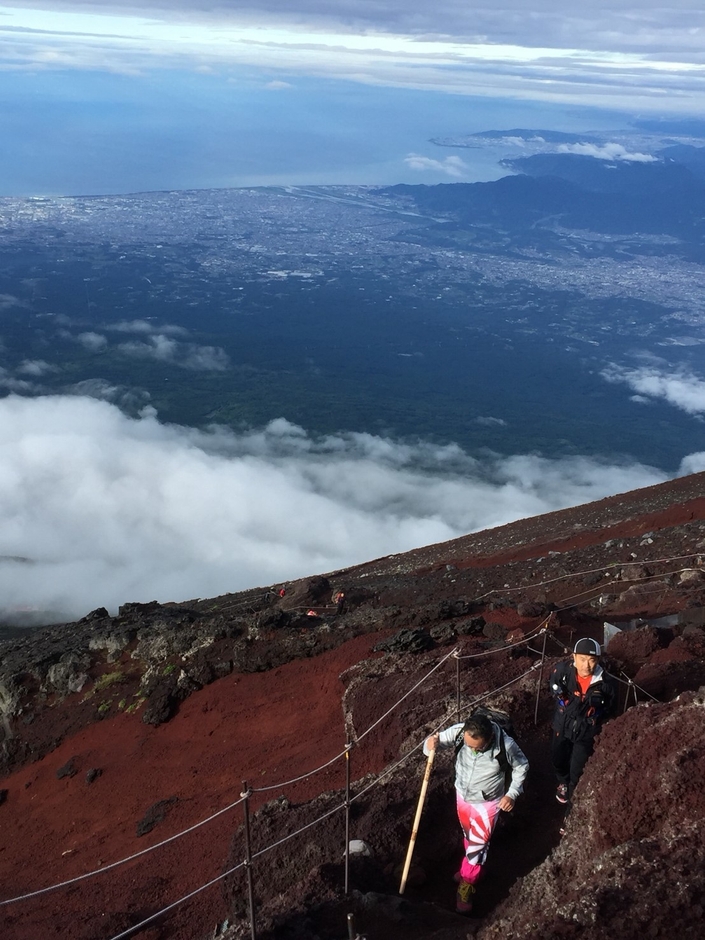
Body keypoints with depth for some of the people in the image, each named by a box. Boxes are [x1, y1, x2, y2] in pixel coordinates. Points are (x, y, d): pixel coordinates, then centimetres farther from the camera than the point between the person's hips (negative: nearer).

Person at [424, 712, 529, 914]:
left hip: (487, 803, -3)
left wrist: (512, 794, -18)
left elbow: (521, 767, -14)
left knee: (478, 844, 9)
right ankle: (471, 866, 55)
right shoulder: (458, 732, -31)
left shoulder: (505, 745, -34)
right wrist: (430, 744, -44)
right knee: (469, 836, 26)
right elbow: (437, 742, -20)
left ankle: (466, 886, 33)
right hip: (462, 796, 3)